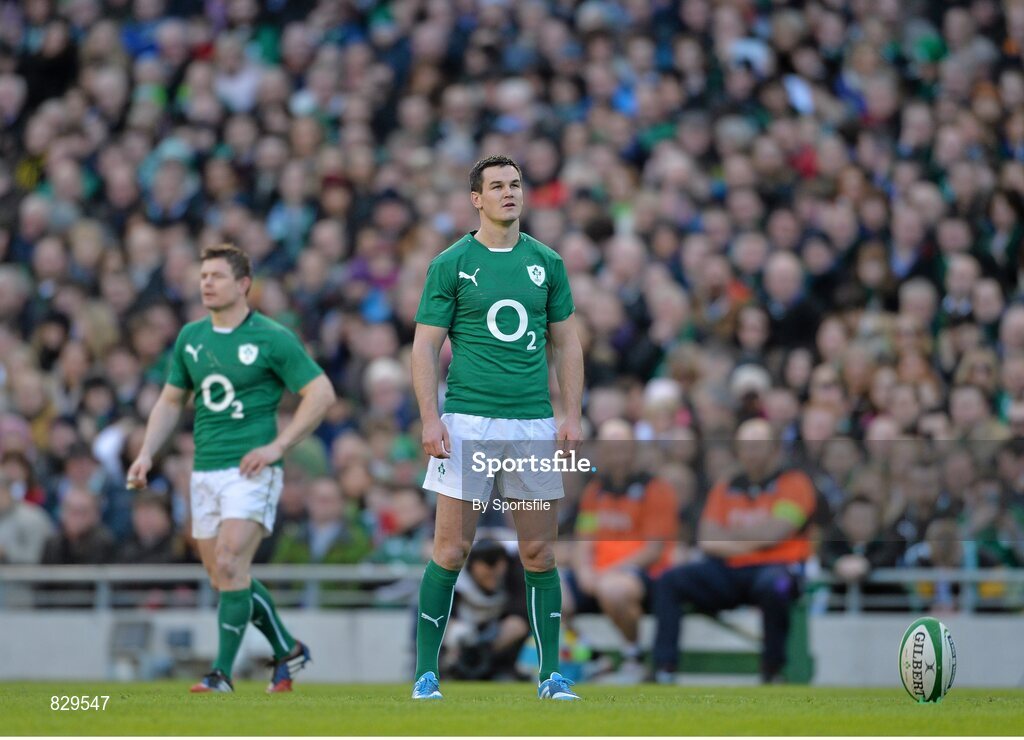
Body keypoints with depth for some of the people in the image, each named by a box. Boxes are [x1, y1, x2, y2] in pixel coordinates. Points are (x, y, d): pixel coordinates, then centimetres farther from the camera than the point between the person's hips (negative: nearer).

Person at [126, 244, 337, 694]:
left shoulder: (272, 338, -8)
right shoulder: (190, 337, 10)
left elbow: (321, 393, -8)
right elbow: (171, 401, 20)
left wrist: (277, 446, -13)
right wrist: (147, 452, 7)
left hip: (251, 469, -7)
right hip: (205, 471, 7)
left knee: (230, 565, -16)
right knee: (222, 577, 9)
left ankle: (222, 673, -12)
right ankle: (287, 650, 27)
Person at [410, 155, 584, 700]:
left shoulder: (546, 262, 10)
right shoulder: (451, 264, 1)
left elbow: (566, 343, 14)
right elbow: (425, 345, 0)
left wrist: (573, 417, 5)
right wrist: (430, 420, -9)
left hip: (534, 424, 3)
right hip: (467, 423, -3)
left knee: (539, 554, 4)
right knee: (451, 550, -4)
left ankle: (551, 675, 10)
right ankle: (426, 672, 4)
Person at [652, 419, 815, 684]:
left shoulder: (793, 483, 3)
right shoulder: (725, 489, 16)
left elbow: (775, 532, -10)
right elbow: (707, 540, 6)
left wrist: (728, 536, 2)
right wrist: (753, 539, -7)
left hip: (777, 567, -4)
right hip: (730, 573, 5)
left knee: (773, 585, -40)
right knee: (670, 580, -15)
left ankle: (773, 670, -24)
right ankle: (663, 669, -22)